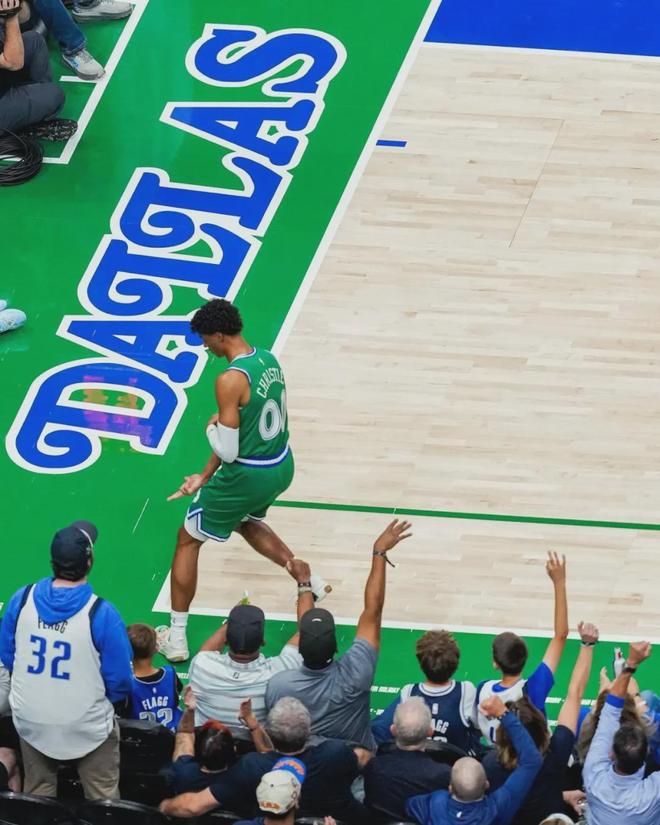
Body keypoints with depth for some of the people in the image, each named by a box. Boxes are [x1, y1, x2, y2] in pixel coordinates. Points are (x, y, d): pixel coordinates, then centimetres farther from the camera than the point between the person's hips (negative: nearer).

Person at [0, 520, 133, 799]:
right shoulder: (101, 614, -24)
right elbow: (119, 680, -15)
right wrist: (113, 698, 9)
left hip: (31, 721, 4)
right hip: (87, 725, -4)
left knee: (37, 799, 22)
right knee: (103, 802, 14)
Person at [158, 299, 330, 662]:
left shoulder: (230, 381, -26)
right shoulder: (268, 359, 2)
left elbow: (227, 450, -24)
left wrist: (211, 427, -1)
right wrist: (206, 477, 14)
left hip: (249, 477, -8)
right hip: (282, 467, 8)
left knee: (187, 540, 11)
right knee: (246, 522, 38)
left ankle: (176, 639, 14)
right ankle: (309, 580, 36)